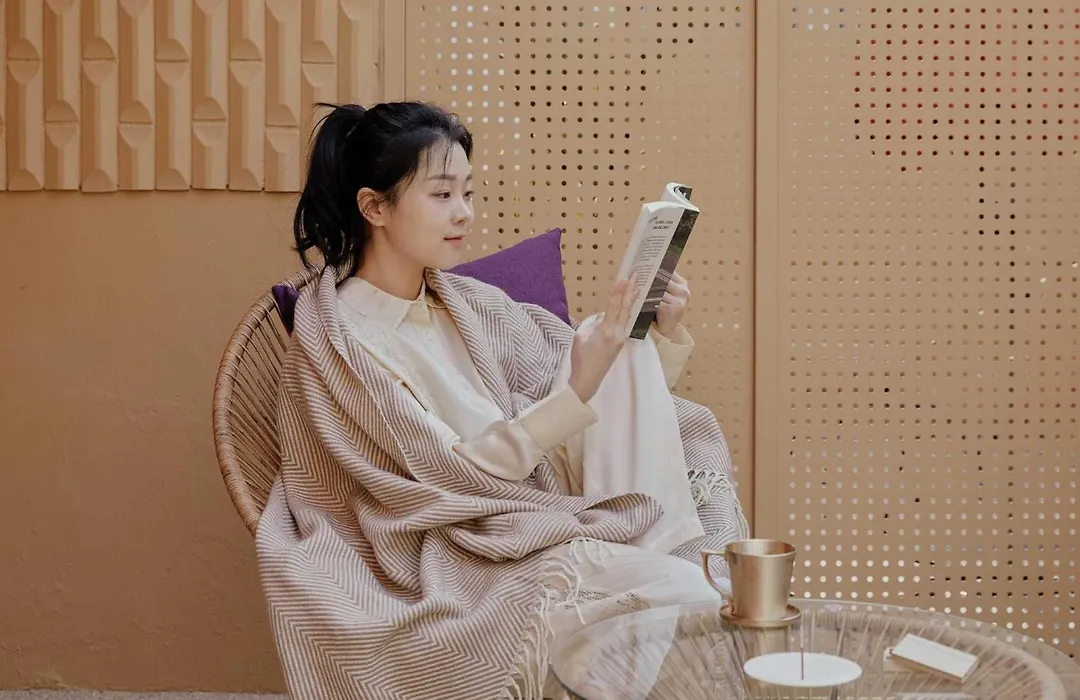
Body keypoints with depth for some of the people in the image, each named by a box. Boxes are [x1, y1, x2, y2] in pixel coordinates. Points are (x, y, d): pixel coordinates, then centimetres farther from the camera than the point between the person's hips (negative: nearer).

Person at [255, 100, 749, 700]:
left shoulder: (468, 304, 6)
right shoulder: (337, 337, -13)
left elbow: (610, 384, 9)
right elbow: (450, 474, -17)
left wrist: (662, 334, -11)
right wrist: (578, 392, -25)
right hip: (441, 570, -7)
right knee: (668, 592, -26)